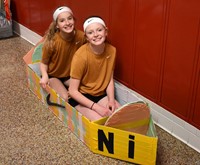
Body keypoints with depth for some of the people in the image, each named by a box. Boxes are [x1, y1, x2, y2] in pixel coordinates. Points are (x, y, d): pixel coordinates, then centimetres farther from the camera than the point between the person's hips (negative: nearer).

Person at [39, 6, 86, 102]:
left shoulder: (81, 37, -20)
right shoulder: (52, 41, -26)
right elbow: (44, 63, -11)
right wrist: (45, 76, -31)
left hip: (71, 75, 3)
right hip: (53, 76, -3)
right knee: (66, 98, -24)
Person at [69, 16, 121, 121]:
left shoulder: (111, 50, -9)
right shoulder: (81, 56, -25)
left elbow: (110, 80, 2)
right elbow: (73, 91, -20)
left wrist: (111, 100, -14)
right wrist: (96, 107, -26)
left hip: (100, 94, 5)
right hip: (80, 97, -5)